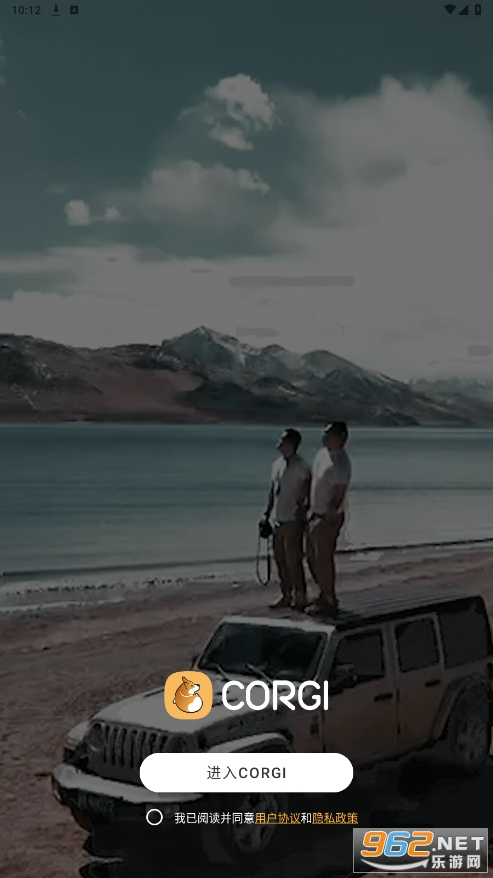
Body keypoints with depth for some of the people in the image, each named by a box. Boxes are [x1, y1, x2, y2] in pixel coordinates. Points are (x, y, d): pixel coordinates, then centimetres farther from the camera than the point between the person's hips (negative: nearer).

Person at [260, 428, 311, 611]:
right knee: (280, 560, 13)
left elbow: (307, 495, -10)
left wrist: (301, 517, -14)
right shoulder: (277, 464, 10)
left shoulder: (301, 468, -12)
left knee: (293, 561, -2)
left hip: (293, 521, -7)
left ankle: (300, 597, 9)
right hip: (278, 520, 7)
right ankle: (286, 595, 24)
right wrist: (267, 514, 15)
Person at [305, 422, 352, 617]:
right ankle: (325, 595, 31)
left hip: (329, 517, -10)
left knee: (323, 559, -4)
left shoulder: (340, 463, -21)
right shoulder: (322, 454, 8)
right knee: (312, 557, 17)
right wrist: (309, 507, 19)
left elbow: (338, 496, -22)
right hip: (315, 513, 10)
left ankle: (329, 602, 7)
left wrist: (329, 518, -24)